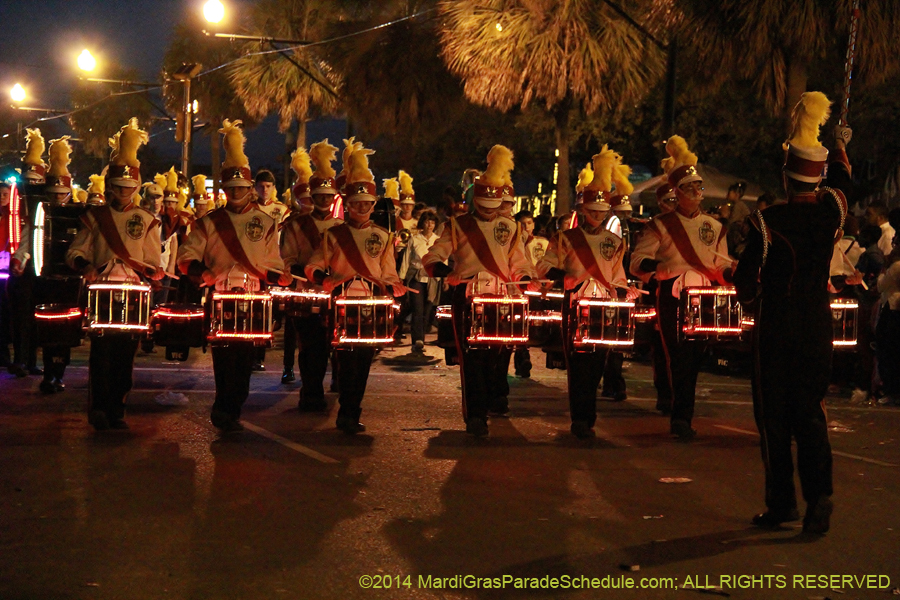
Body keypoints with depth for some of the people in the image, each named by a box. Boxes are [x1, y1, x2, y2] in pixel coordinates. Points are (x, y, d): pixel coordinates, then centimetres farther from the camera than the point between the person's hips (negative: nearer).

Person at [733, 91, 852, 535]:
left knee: (775, 414, 6)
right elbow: (841, 180, 22)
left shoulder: (767, 222, -14)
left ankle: (782, 503, 9)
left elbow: (746, 280, -7)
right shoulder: (833, 208, -3)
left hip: (775, 327, -3)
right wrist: (840, 145, 40)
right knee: (811, 409, 9)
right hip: (819, 327, 3)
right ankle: (820, 492, -8)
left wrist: (752, 302, 16)